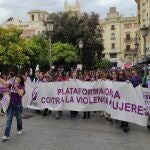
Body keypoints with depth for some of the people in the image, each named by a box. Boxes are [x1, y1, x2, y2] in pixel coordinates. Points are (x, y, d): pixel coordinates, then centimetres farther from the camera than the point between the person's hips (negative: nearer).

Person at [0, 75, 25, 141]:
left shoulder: (21, 87, -9)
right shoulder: (11, 85, 0)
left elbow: (20, 94, -25)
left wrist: (16, 88, -29)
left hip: (18, 105, -2)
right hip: (11, 104, 3)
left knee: (18, 118, 15)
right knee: (9, 119, -1)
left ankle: (20, 129, 41)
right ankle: (6, 135, -1)